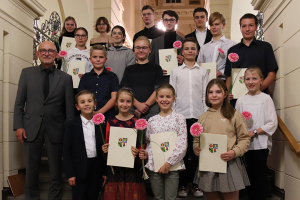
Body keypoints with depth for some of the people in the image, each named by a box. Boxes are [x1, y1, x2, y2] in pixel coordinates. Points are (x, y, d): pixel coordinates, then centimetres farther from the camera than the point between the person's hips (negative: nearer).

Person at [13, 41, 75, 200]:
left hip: (55, 130, 0)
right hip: (31, 128, 1)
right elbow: (19, 102, 5)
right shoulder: (27, 73, 7)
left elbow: (69, 107, 3)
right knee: (31, 170, 11)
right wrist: (18, 126, -3)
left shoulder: (65, 78, 4)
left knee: (56, 172, 9)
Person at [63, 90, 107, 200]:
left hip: (96, 169, 3)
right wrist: (69, 174, -9)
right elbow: (66, 151, -5)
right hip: (80, 170, -3)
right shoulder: (71, 126, -4)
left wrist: (105, 171, 6)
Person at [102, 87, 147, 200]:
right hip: (115, 168, 2)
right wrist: (105, 149, -6)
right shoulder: (111, 122, 4)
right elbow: (107, 144, 14)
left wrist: (138, 152, -15)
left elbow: (142, 146, 3)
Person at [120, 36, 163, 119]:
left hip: (151, 111, -1)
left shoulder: (156, 68, 10)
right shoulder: (129, 69, 14)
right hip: (132, 111, 1)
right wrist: (138, 104, -11)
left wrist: (146, 105, -12)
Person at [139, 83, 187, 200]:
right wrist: (146, 153, -5)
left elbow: (182, 144, -8)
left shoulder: (179, 118, -2)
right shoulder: (152, 120, 8)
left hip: (172, 166, -3)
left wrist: (169, 162, -13)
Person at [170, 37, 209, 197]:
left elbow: (206, 94, 9)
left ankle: (195, 182, 12)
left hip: (199, 116, 0)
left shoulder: (203, 71, 11)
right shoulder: (176, 71, 10)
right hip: (181, 115, 0)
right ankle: (183, 183, 11)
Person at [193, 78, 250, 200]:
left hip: (229, 164, -3)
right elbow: (196, 139, 16)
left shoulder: (234, 114, -1)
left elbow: (244, 138, -2)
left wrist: (235, 152, -16)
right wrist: (196, 148, -4)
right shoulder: (203, 117, 10)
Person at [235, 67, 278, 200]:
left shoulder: (266, 98, -2)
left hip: (261, 143, -3)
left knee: (260, 175, 0)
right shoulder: (241, 100, 8)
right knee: (249, 174, 11)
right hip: (245, 144, 3)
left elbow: (272, 123, -8)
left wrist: (254, 132, -13)